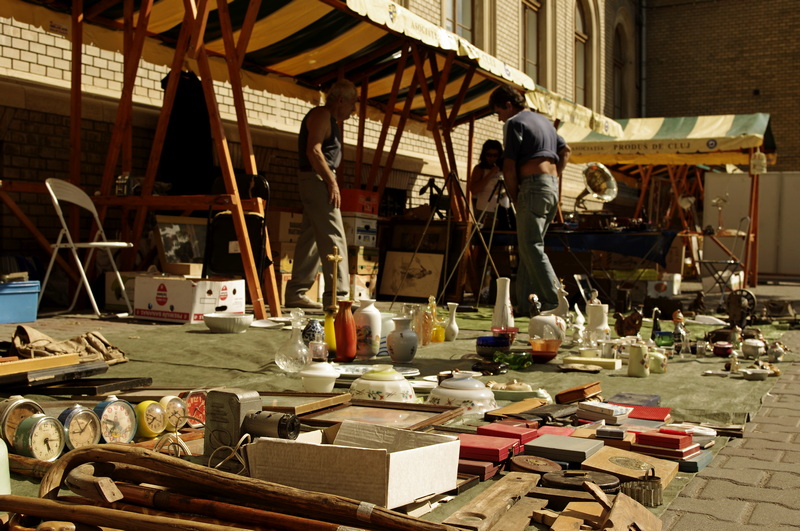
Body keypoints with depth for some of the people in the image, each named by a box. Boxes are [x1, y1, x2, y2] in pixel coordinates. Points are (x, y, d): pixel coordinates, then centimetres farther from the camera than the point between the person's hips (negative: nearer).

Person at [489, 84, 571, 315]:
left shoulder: (515, 123, -4)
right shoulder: (543, 120, 23)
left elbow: (509, 166, -10)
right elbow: (565, 151, 28)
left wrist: (515, 198, -2)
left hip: (534, 186, -9)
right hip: (553, 188, 9)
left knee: (531, 247, -9)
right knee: (529, 246, 12)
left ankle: (555, 302, -17)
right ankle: (525, 304, 12)